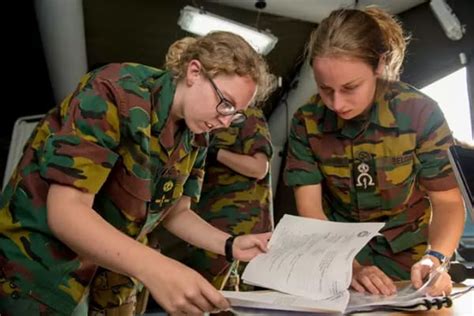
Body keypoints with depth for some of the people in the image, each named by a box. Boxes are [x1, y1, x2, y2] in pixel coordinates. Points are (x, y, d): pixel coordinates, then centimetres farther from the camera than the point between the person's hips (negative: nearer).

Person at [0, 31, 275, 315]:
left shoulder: (196, 138, -4)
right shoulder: (115, 93, -25)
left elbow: (176, 213, 4)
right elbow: (65, 211, -31)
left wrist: (230, 245, -13)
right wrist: (152, 268, -44)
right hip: (35, 269, -6)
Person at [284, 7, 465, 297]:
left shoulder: (420, 113, -17)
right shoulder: (306, 122, -13)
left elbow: (447, 202, -10)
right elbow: (309, 210, -15)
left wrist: (436, 259, -28)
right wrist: (350, 267, -30)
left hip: (406, 255, 0)